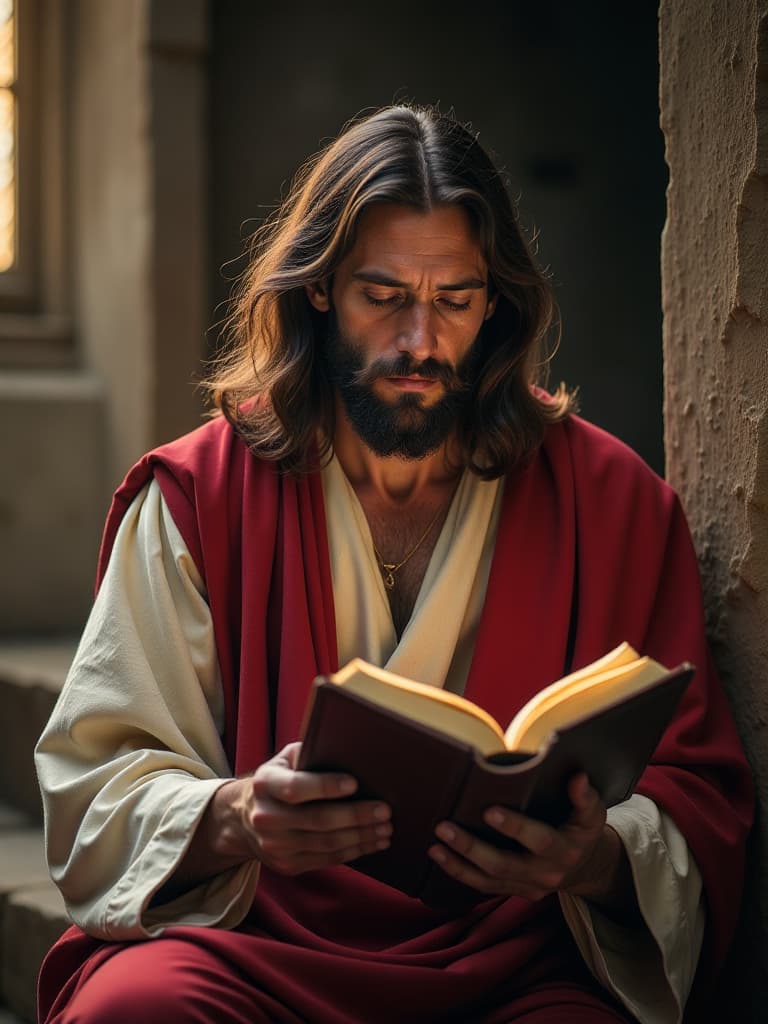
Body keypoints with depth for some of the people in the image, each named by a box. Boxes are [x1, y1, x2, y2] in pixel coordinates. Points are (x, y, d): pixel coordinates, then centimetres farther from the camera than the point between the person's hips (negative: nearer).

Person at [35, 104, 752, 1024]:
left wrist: (600, 860, -19)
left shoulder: (612, 504, 6)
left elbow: (699, 796, 5)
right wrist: (233, 819, -22)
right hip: (248, 942, 1)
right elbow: (98, 779, 1)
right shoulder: (198, 495, 5)